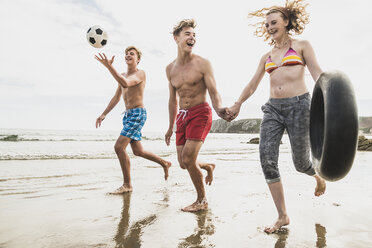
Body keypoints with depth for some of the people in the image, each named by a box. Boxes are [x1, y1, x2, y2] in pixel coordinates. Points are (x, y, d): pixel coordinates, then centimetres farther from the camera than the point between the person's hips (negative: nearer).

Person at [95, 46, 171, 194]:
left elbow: (126, 83, -28)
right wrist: (103, 114, 18)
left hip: (138, 114, -9)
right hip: (128, 115, 9)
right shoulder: (123, 76, 19)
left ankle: (127, 185, -5)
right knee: (137, 151, 12)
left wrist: (109, 66, -34)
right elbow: (116, 98, 23)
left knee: (119, 147, -17)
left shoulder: (140, 73, -6)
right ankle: (165, 163, 32)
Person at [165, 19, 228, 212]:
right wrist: (171, 127, 20)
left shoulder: (202, 64, -6)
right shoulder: (170, 69, 10)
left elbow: (214, 93, -10)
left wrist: (219, 109, -33)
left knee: (188, 159, -14)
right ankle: (208, 167, 40)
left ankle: (202, 200, 9)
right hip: (182, 116, 6)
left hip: (200, 113, -5)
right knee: (183, 164, 6)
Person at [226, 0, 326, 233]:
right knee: (267, 160, -11)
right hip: (273, 109, 4)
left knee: (301, 163, 2)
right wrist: (237, 105, 8)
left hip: (299, 105, -3)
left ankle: (319, 175, 42)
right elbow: (252, 84, 19)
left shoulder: (302, 46, 10)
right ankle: (283, 216, 2)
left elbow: (318, 73, -1)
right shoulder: (266, 57, 20)